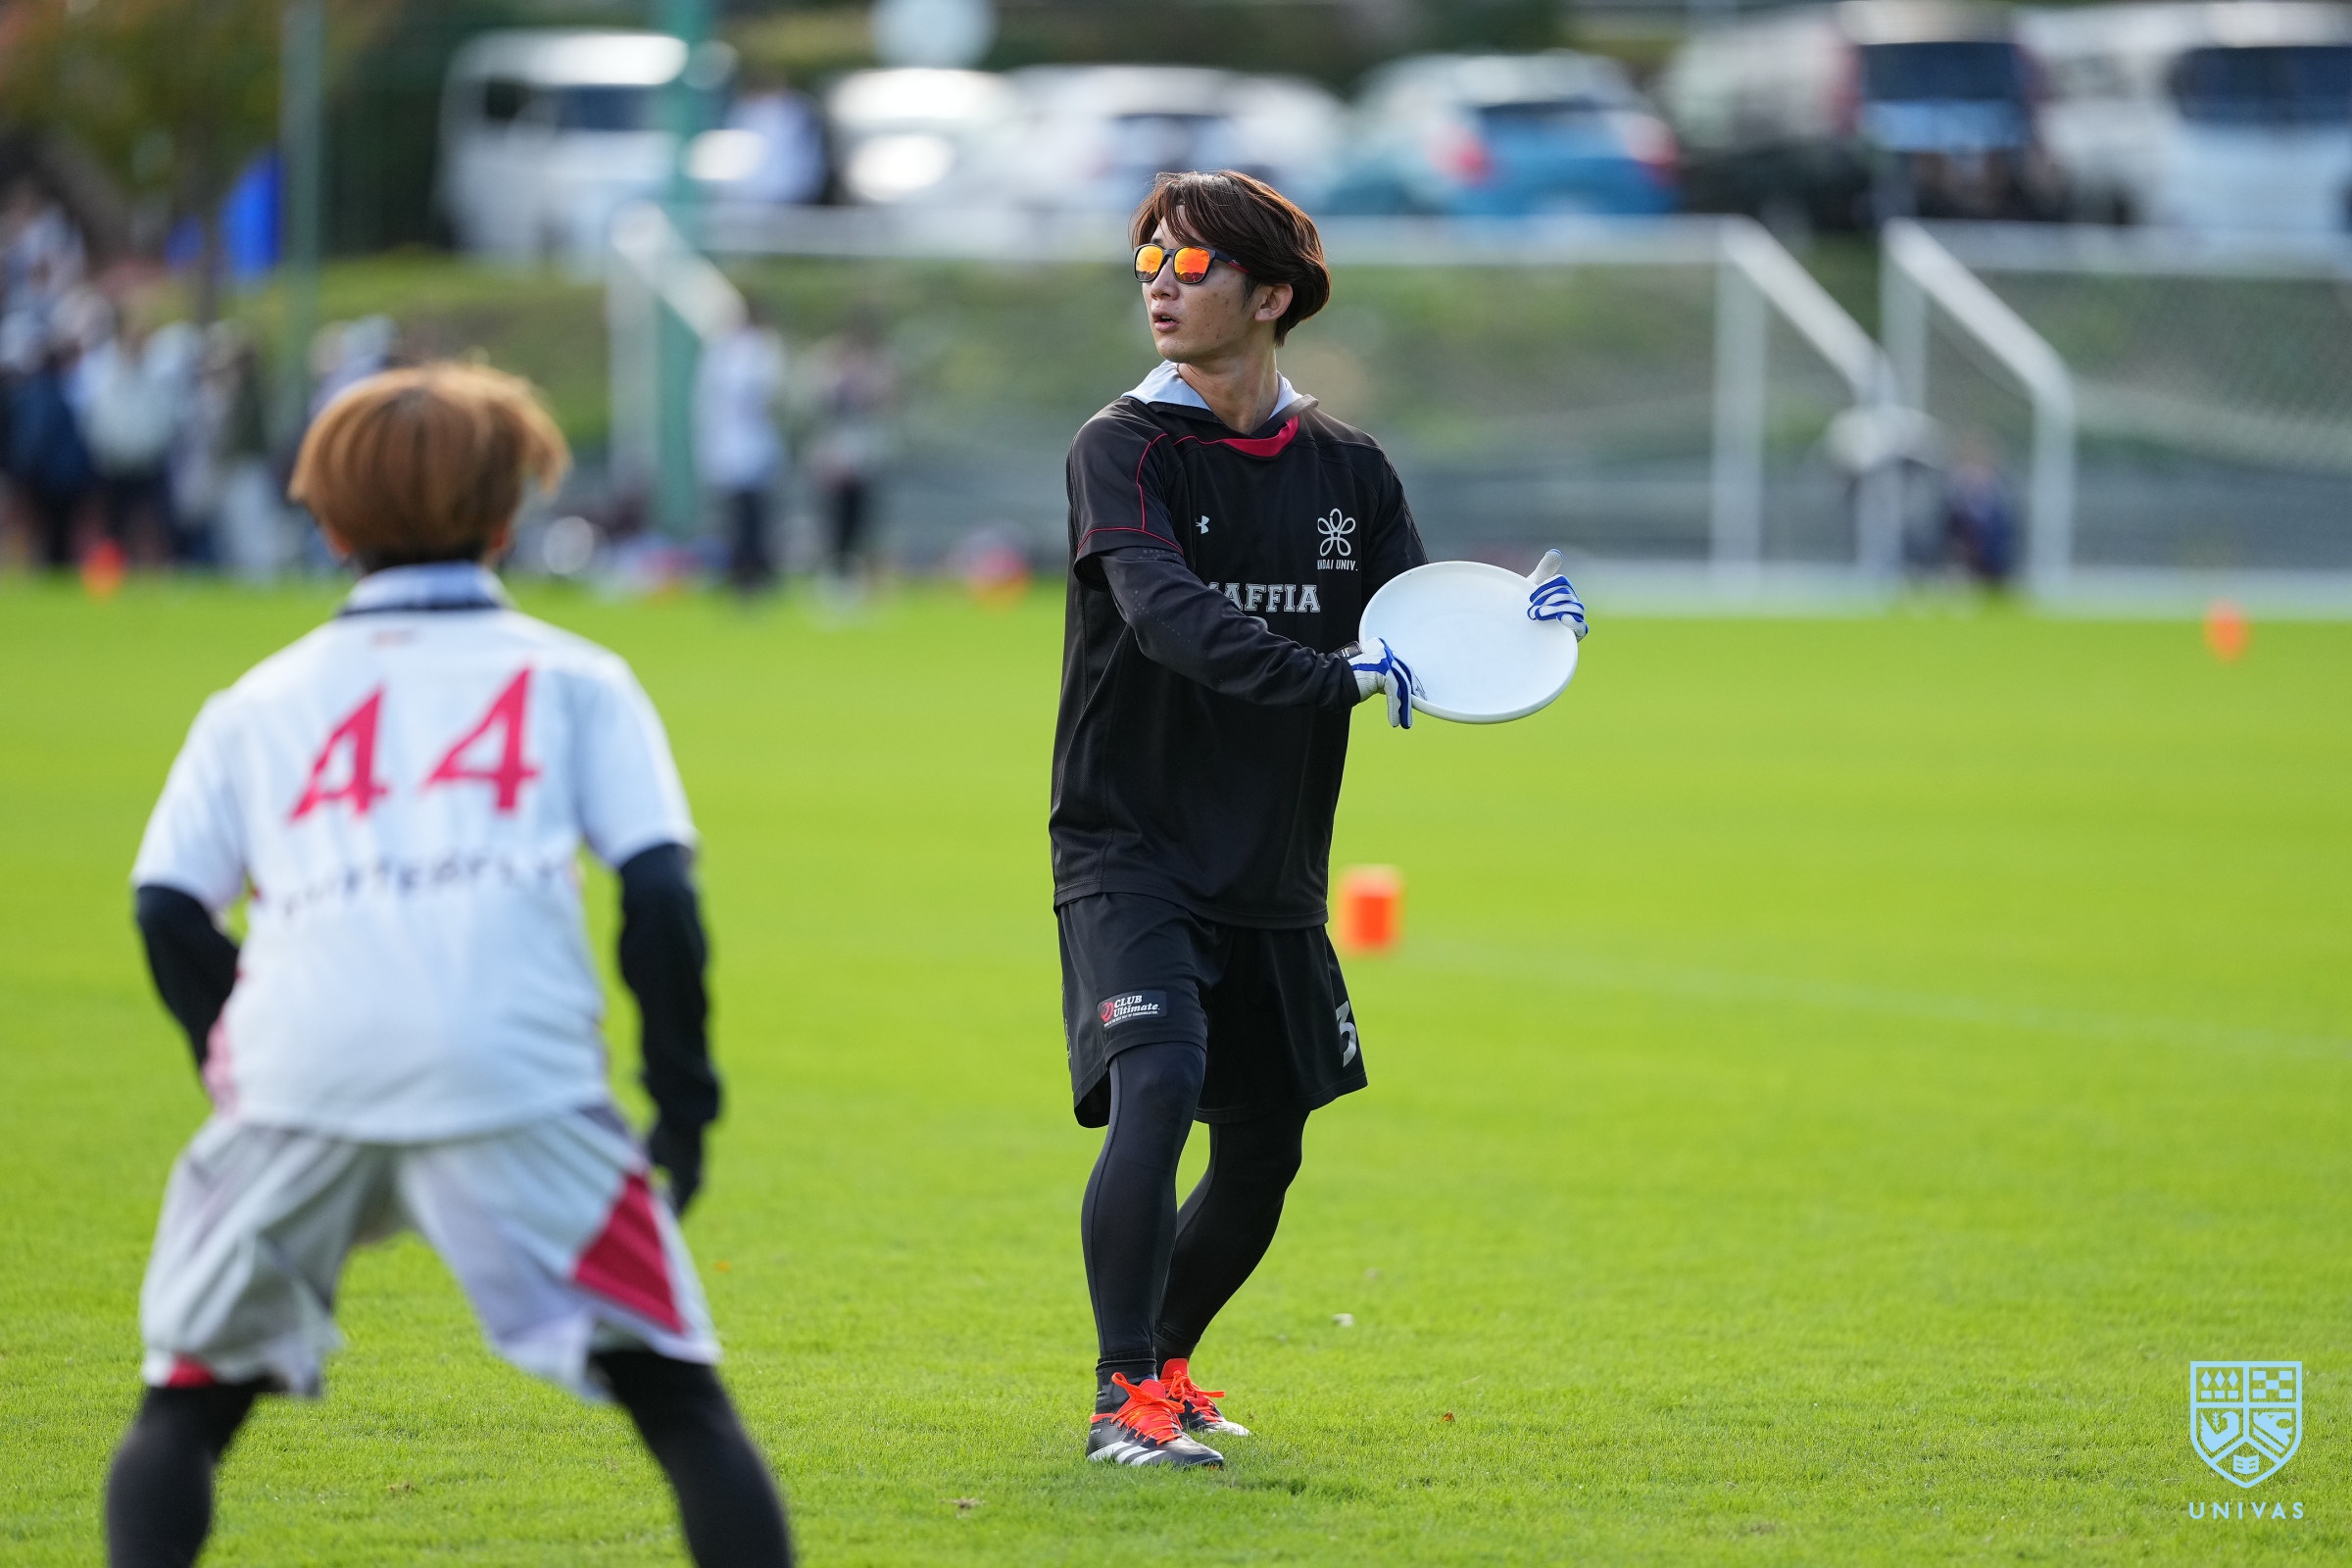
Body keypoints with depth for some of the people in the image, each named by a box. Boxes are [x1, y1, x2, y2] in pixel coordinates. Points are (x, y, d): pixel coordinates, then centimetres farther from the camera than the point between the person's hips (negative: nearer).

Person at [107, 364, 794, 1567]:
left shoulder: (256, 701, 24)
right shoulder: (573, 679, 19)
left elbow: (168, 905, 13)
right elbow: (658, 890, 8)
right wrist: (683, 1089, 13)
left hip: (298, 1081, 2)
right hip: (517, 1079, -1)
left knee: (188, 1405, 15)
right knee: (679, 1400, 6)